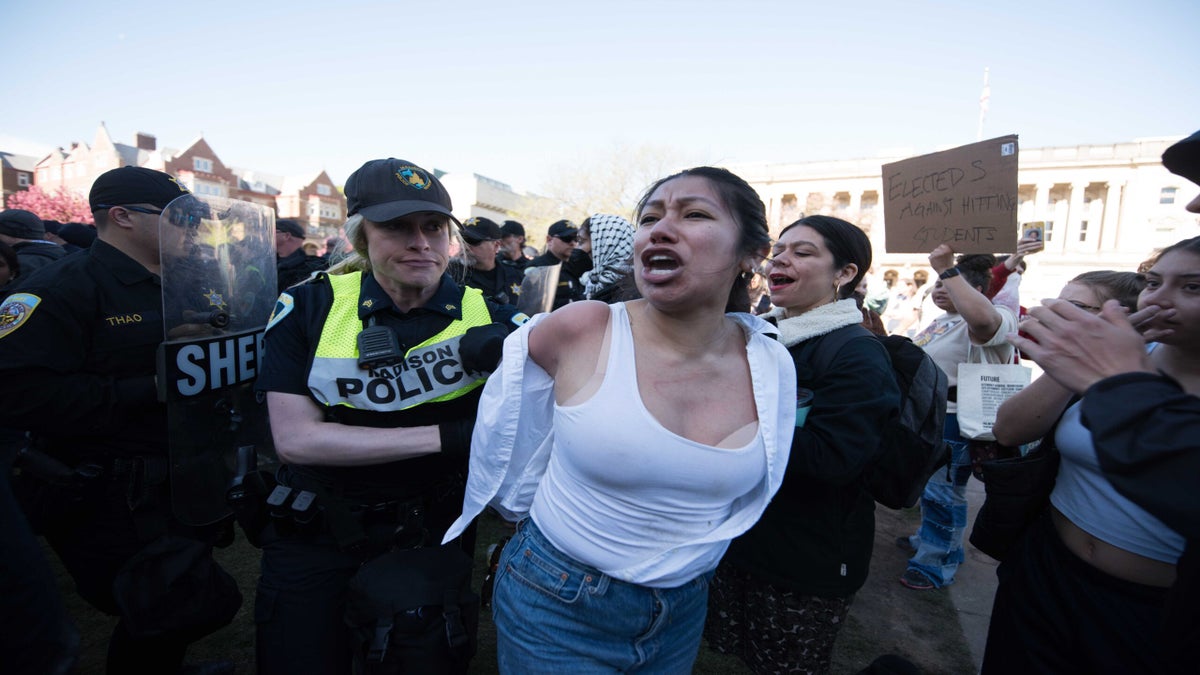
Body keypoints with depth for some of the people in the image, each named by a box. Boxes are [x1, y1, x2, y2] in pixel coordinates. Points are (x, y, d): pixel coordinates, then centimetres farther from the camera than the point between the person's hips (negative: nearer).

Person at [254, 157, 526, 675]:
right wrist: (444, 436, -22)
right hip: (316, 539, -1)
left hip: (435, 536, 1)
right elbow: (294, 438, -16)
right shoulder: (309, 307, -9)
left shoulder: (485, 316, -7)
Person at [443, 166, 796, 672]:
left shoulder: (773, 366, -10)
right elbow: (505, 418, -2)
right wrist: (531, 512, 7)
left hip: (684, 612, 4)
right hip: (557, 608, -3)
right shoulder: (581, 329, -21)